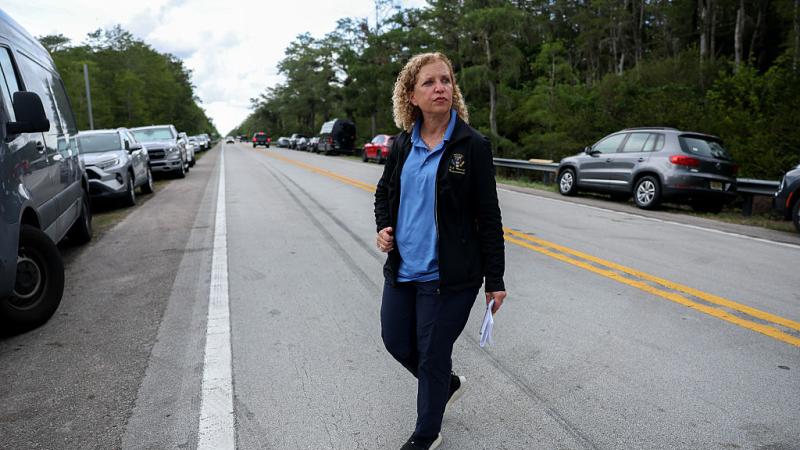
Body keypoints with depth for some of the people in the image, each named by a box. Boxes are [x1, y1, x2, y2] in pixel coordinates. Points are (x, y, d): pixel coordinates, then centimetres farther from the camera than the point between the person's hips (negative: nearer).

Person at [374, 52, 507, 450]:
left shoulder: (472, 145, -10)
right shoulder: (403, 144, 3)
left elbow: (488, 217, -9)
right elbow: (384, 192, 18)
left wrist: (495, 280, -8)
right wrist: (383, 227, -2)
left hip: (448, 275, -5)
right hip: (401, 269, 6)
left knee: (432, 356, 7)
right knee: (395, 341, 17)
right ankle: (448, 383, 46)